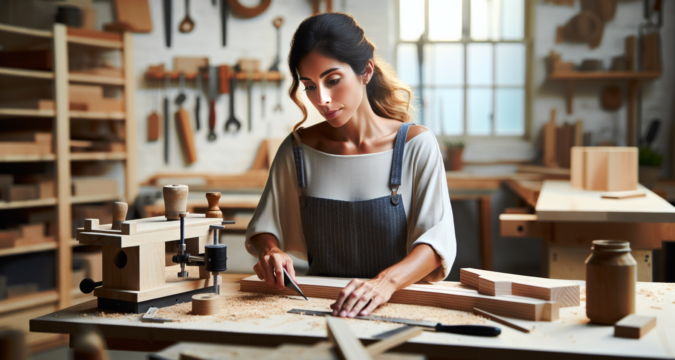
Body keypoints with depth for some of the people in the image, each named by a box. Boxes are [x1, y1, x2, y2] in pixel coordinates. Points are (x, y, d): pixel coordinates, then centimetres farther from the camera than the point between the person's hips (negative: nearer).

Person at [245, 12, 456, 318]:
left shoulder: (416, 146, -3)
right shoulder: (297, 150, 5)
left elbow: (437, 238, -11)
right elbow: (265, 226, 14)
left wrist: (386, 281, -30)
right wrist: (270, 251, -9)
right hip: (320, 305, 2)